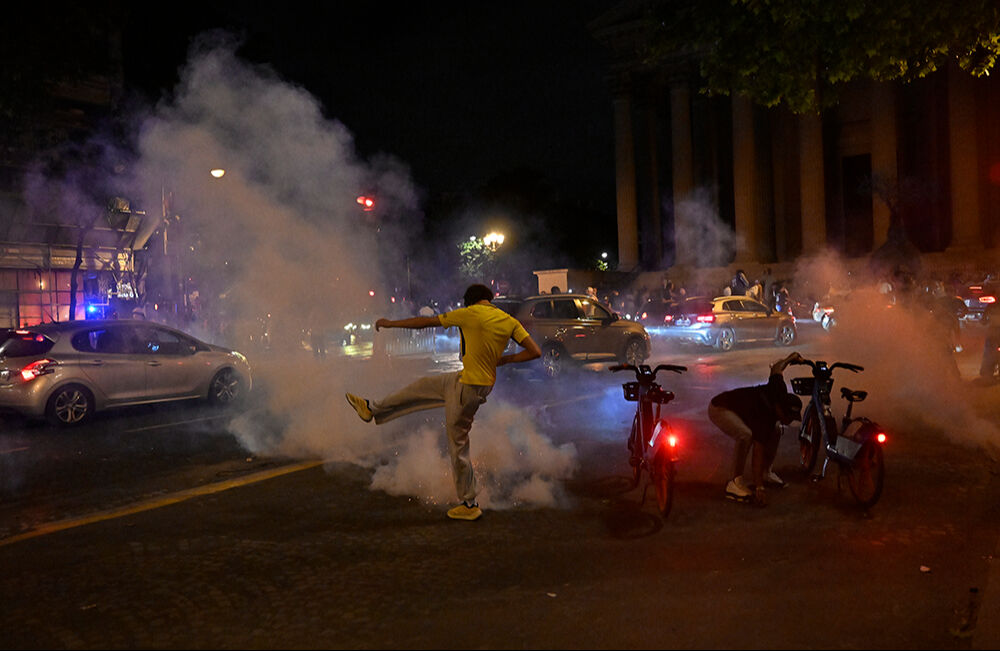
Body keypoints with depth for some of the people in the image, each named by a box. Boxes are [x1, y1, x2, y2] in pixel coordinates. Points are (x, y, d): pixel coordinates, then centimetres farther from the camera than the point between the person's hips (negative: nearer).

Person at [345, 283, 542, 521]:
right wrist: (505, 359, 7)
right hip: (485, 382, 8)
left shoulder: (470, 313, -14)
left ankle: (469, 505, 17)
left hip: (467, 387, -8)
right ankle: (372, 409, 36)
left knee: (457, 445, 6)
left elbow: (425, 322, -5)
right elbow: (535, 351, -6)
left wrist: (390, 323, 8)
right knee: (422, 386, 21)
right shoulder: (509, 321, 0)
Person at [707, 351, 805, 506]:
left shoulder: (779, 395, -17)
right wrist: (759, 488, -37)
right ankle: (736, 483, -25)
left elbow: (776, 368, 1)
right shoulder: (765, 416, -35)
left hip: (740, 409, 9)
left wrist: (790, 358, 21)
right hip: (719, 409, -9)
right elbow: (758, 453, -36)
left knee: (775, 431, 4)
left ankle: (766, 472, 17)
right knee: (745, 435, -35)